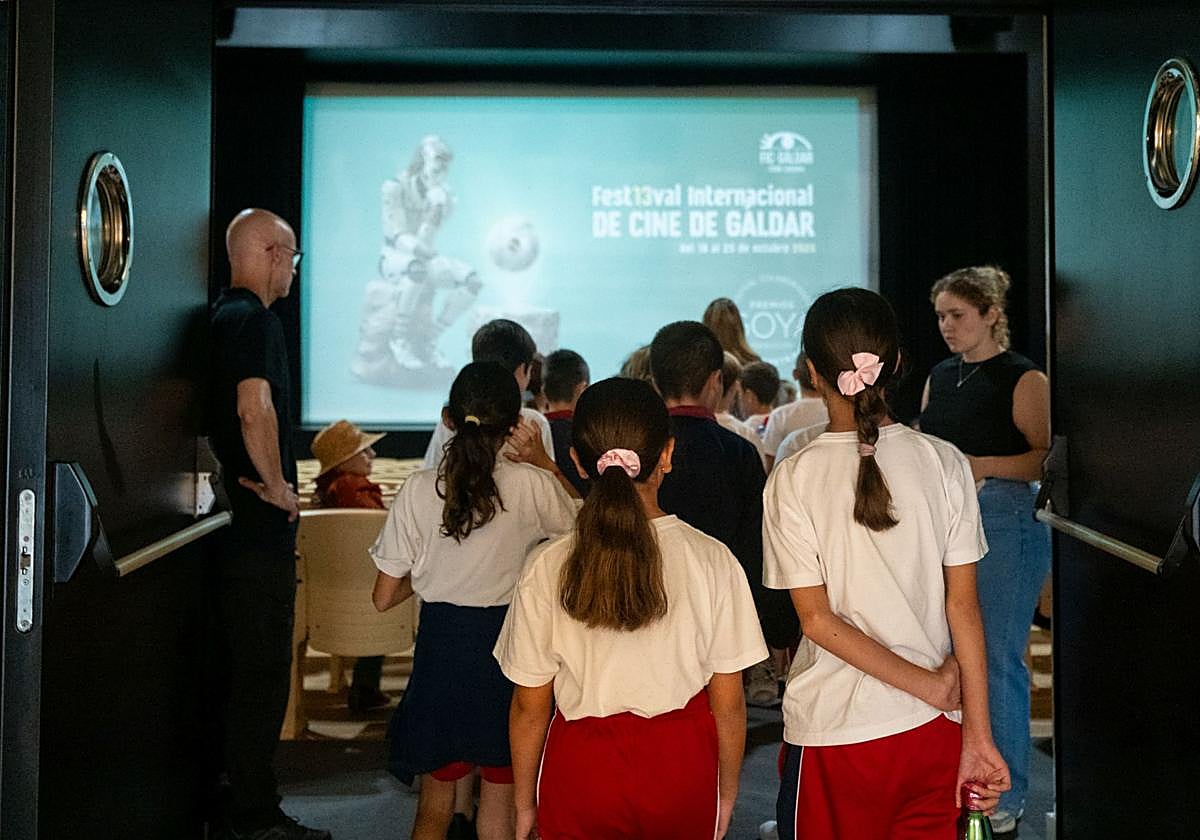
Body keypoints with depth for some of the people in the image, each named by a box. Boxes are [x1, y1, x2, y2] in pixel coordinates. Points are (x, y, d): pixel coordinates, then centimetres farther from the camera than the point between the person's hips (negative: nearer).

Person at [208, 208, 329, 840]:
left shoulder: (222, 316, 16)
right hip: (261, 526, -10)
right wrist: (277, 485, -15)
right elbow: (255, 409, -27)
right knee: (263, 669, -3)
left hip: (233, 516, 10)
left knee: (240, 663, 17)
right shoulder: (254, 318, -14)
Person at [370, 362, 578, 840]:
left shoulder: (419, 489, -8)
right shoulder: (533, 486, -12)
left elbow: (384, 598, -3)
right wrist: (546, 463, 14)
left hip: (441, 645, 1)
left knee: (435, 797, 18)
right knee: (500, 797, 15)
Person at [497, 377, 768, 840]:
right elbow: (728, 703, -5)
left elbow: (530, 706, -4)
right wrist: (726, 793, 11)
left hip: (580, 772, 0)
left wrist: (525, 803, 10)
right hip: (681, 767, 1)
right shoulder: (712, 560, -12)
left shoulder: (546, 568, -12)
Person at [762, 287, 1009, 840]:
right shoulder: (944, 463, -4)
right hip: (933, 733, 3)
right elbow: (963, 606, -4)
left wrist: (933, 686, -6)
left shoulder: (794, 479, -10)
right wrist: (977, 738, 0)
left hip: (831, 732, -2)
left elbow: (818, 620, -12)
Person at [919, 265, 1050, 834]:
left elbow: (1048, 458, -13)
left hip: (1004, 520, -7)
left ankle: (1005, 796, 11)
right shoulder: (940, 376, 15)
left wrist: (984, 464, -22)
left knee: (997, 658, -3)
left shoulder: (1023, 380, -6)